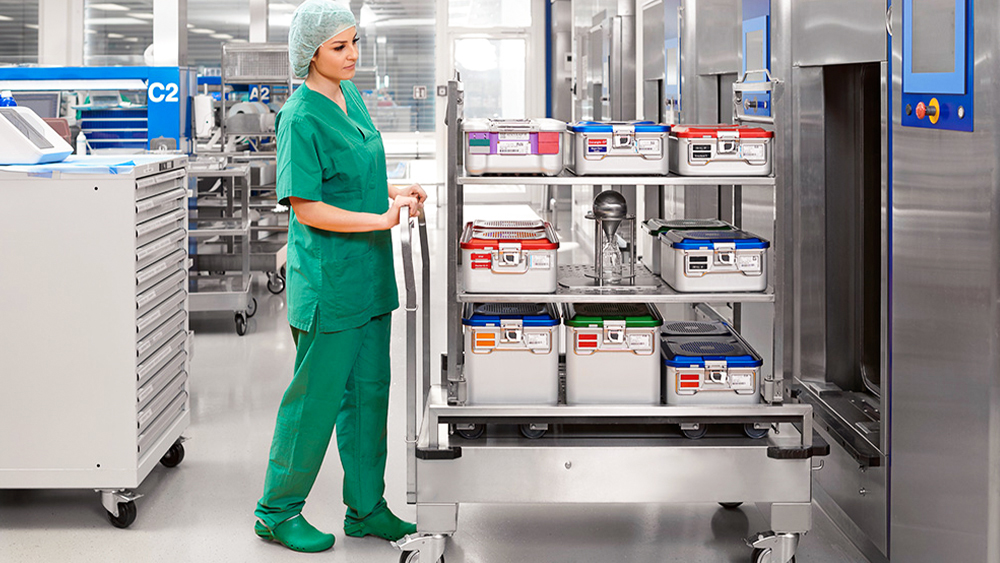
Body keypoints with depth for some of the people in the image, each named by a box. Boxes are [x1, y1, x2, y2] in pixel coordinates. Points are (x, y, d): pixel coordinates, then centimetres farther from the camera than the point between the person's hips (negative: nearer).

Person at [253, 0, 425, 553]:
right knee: (316, 396, 1)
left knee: (368, 393, 13)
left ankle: (366, 508, 25)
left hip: (369, 278, 8)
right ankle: (277, 512, 16)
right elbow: (306, 207, -19)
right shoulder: (300, 118, -17)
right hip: (327, 283, -8)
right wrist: (379, 220, -22)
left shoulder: (352, 96, 9)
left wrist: (397, 191, 5)